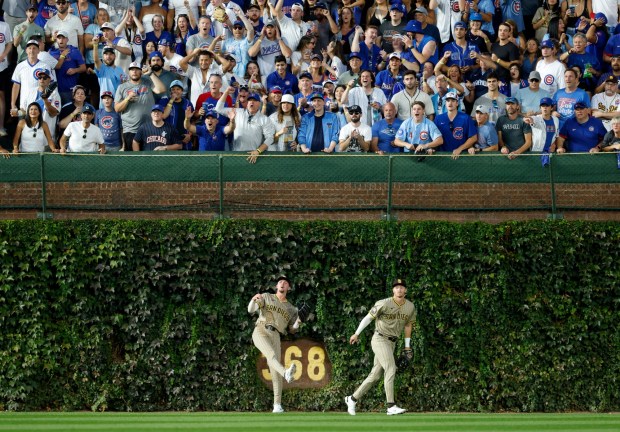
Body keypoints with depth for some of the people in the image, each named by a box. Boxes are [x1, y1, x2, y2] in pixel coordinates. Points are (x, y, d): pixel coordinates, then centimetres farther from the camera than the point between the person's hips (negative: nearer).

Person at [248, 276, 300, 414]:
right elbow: (251, 309, 7)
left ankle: (277, 405, -7)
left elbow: (292, 329, 25)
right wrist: (254, 299, -16)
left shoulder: (291, 309, 26)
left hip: (275, 336, 3)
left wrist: (298, 321, 2)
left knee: (275, 371, -9)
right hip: (260, 331, -3)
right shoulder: (266, 297, 19)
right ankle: (286, 374, -61)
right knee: (272, 355, -32)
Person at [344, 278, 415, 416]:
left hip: (392, 342, 7)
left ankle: (352, 399, 21)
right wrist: (356, 334, -5)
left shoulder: (410, 307, 4)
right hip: (380, 339, -7)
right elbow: (369, 317, -6)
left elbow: (408, 325, 17)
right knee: (390, 369, -21)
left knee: (375, 375, 8)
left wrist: (407, 346, 18)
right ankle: (391, 406, -25)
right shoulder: (384, 304, -14)